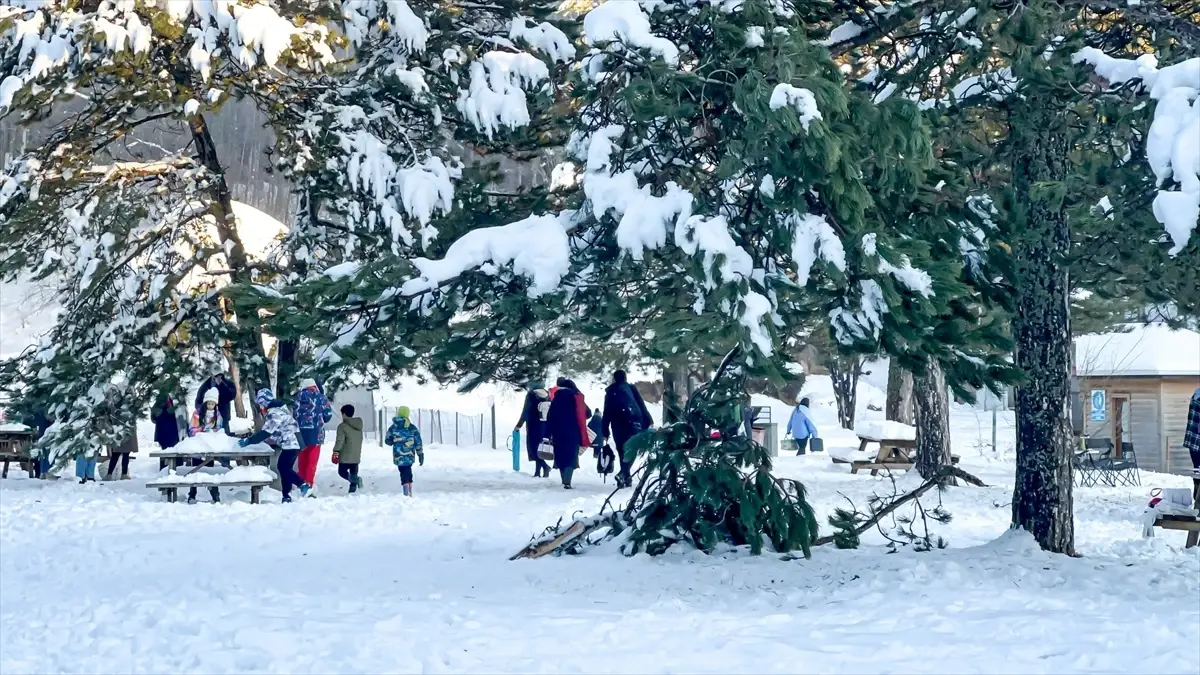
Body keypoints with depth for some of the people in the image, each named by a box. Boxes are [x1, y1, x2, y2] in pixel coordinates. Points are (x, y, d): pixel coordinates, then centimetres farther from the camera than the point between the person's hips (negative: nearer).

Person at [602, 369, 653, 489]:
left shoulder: (610, 392, 14)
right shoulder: (631, 388, 9)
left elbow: (607, 413, 11)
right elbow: (642, 406, 2)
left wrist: (605, 432, 13)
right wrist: (649, 422, 4)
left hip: (617, 424, 2)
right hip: (633, 421, -2)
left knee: (622, 451, 11)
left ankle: (626, 477, 10)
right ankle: (623, 474, -26)